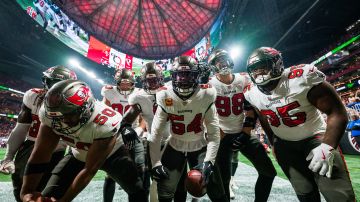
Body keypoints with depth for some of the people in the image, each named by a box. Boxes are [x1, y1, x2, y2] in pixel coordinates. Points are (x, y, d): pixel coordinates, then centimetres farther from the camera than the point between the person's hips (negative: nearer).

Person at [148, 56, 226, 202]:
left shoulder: (206, 97, -18)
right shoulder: (165, 98, -17)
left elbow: (214, 133, -14)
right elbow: (155, 133, -13)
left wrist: (208, 161, -20)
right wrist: (156, 163, -14)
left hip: (199, 147, 0)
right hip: (174, 148, 1)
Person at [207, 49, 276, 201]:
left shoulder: (244, 80, -2)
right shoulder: (210, 85, -10)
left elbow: (251, 109, 0)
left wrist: (245, 134, -6)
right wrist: (221, 136, -11)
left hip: (243, 133, 4)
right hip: (222, 136, -3)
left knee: (268, 171, 7)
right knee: (224, 177, 1)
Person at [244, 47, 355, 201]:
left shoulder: (302, 78, -23)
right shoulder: (251, 93, -9)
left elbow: (337, 112, -20)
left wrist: (327, 146, -30)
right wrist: (273, 143, 14)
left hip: (315, 138, -2)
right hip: (284, 144, 3)